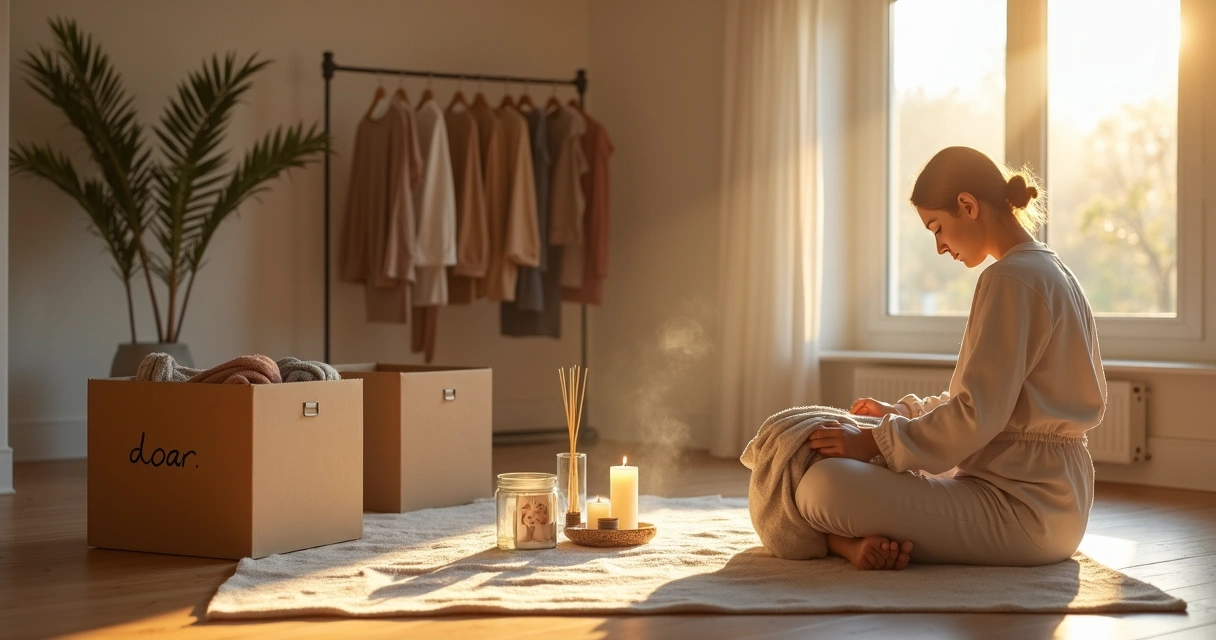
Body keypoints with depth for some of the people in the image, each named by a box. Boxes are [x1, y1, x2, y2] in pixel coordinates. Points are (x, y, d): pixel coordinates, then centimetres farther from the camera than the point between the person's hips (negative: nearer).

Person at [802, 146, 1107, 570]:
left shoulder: (1011, 279, -16)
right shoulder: (1053, 274, 17)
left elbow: (977, 415, -22)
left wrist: (876, 443, -14)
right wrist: (902, 412, 20)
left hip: (1021, 506, -11)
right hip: (1052, 501, 11)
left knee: (824, 484, -28)